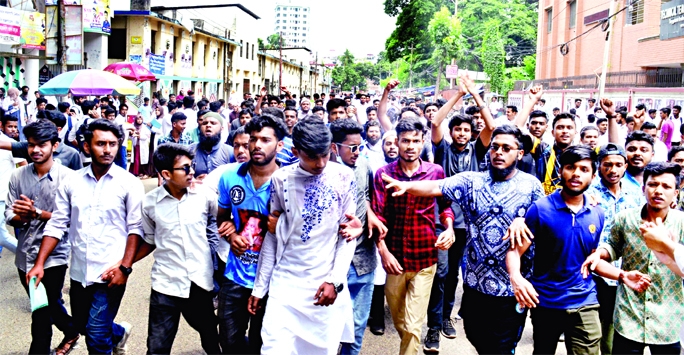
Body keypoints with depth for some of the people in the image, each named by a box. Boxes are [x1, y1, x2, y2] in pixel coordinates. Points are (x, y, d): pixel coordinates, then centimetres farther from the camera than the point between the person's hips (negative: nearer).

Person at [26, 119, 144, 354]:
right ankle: (119, 333, 49)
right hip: (79, 272, 5)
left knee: (97, 335, -3)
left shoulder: (129, 183, -7)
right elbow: (56, 225, 5)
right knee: (81, 326, 21)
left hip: (110, 273, -5)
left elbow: (136, 228, -7)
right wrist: (39, 263, -2)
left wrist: (125, 267, -15)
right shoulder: (71, 183, 3)